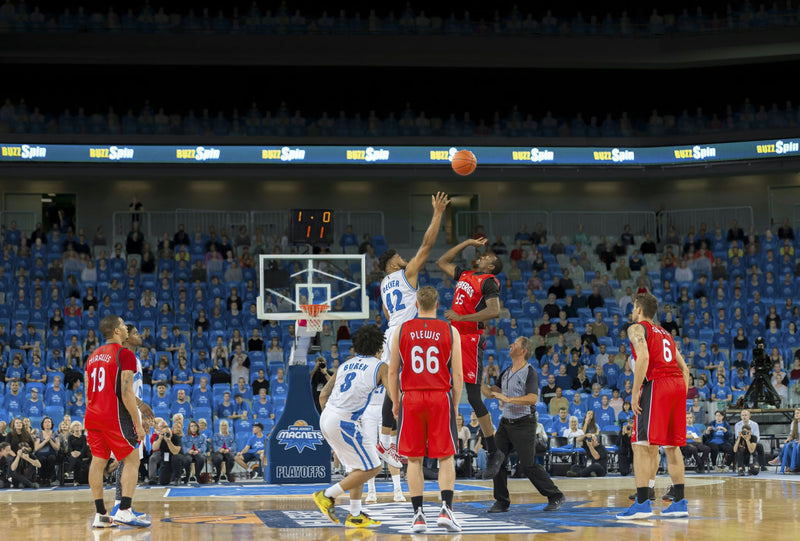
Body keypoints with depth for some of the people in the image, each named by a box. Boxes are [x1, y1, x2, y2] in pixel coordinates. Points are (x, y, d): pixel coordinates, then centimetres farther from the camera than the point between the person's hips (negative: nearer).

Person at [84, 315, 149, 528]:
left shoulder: (93, 356, 15)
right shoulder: (125, 354, -9)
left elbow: (88, 393, 17)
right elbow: (127, 393, -16)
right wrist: (138, 424, -13)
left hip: (93, 415, 7)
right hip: (115, 416, -7)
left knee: (98, 461, 8)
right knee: (132, 460, -1)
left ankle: (100, 515, 8)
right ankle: (124, 511, -12)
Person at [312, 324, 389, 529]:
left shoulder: (345, 364, 18)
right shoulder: (379, 366, 0)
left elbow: (323, 395, 18)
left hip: (326, 418, 8)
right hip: (344, 422, -8)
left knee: (360, 467, 19)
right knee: (372, 468, 2)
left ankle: (355, 515, 19)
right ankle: (327, 495, 2)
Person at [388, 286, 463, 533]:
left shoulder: (402, 330, 2)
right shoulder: (450, 331, 0)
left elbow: (392, 371, 4)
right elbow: (458, 375, -1)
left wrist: (395, 402, 15)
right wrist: (454, 406, 8)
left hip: (411, 398, 1)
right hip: (440, 398, -1)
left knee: (414, 459, 7)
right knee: (446, 457, 7)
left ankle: (418, 515, 5)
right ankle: (446, 509, -6)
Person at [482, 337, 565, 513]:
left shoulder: (530, 373, -12)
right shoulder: (505, 373, 13)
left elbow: (532, 399, -25)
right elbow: (490, 393, 21)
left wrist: (507, 399, -30)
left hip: (524, 424, -7)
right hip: (506, 422, 8)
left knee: (529, 465, -6)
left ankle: (555, 496, 8)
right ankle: (501, 501, 9)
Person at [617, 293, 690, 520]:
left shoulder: (637, 328, 5)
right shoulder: (665, 334, 28)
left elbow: (644, 357, -14)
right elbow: (684, 367, 21)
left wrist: (635, 392, -14)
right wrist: (682, 397, 21)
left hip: (656, 384, -7)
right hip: (678, 383, 8)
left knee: (641, 445, -8)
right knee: (672, 446, 14)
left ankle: (642, 503, -15)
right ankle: (680, 502, 13)